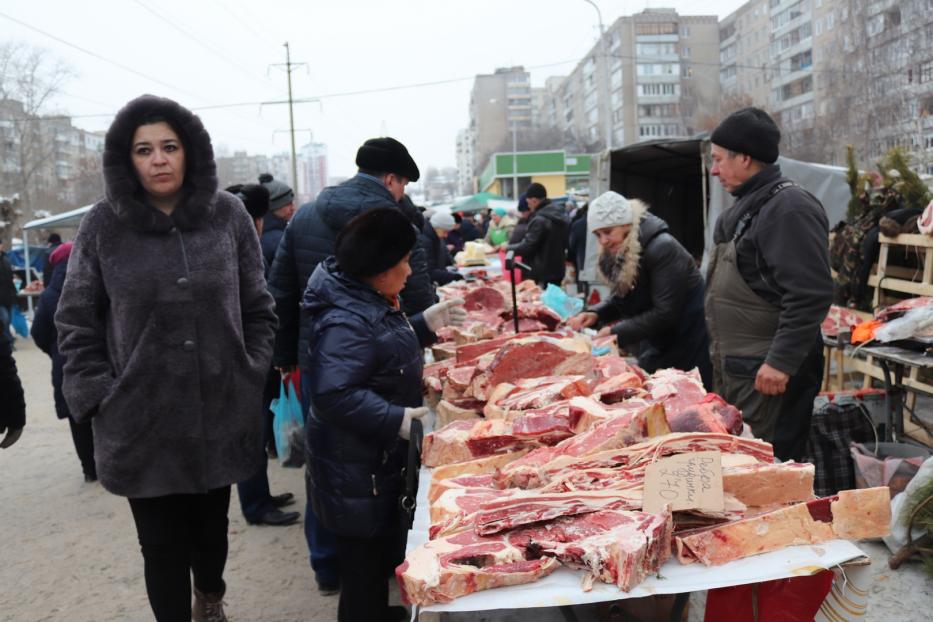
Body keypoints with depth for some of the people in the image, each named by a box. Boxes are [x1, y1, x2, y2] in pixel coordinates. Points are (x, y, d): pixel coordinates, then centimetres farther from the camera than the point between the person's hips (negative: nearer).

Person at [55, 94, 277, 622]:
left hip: (222, 413, 2)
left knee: (212, 527, 19)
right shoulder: (103, 226, -4)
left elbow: (258, 309, 5)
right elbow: (77, 323, 2)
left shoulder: (228, 215, -1)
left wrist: (252, 377, -1)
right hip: (143, 423, -1)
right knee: (162, 545, 8)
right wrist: (100, 397, -5)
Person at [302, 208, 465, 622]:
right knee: (365, 563, 5)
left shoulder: (371, 302, 6)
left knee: (382, 553, 25)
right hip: (356, 470, -10)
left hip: (378, 459, 10)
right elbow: (334, 395, -34)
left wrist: (426, 324, 12)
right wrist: (398, 420, -31)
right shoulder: (346, 321, -27)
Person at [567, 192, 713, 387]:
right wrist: (596, 315, -7)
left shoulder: (662, 248, -23)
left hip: (690, 348, -8)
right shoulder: (616, 254, 2)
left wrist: (617, 333, -23)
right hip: (657, 346, 8)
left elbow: (664, 314, -25)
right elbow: (621, 300, 12)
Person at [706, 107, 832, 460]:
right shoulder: (747, 207, 16)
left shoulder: (788, 209, -17)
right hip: (736, 369, 10)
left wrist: (781, 362, -24)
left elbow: (810, 295, -24)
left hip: (769, 373, -10)